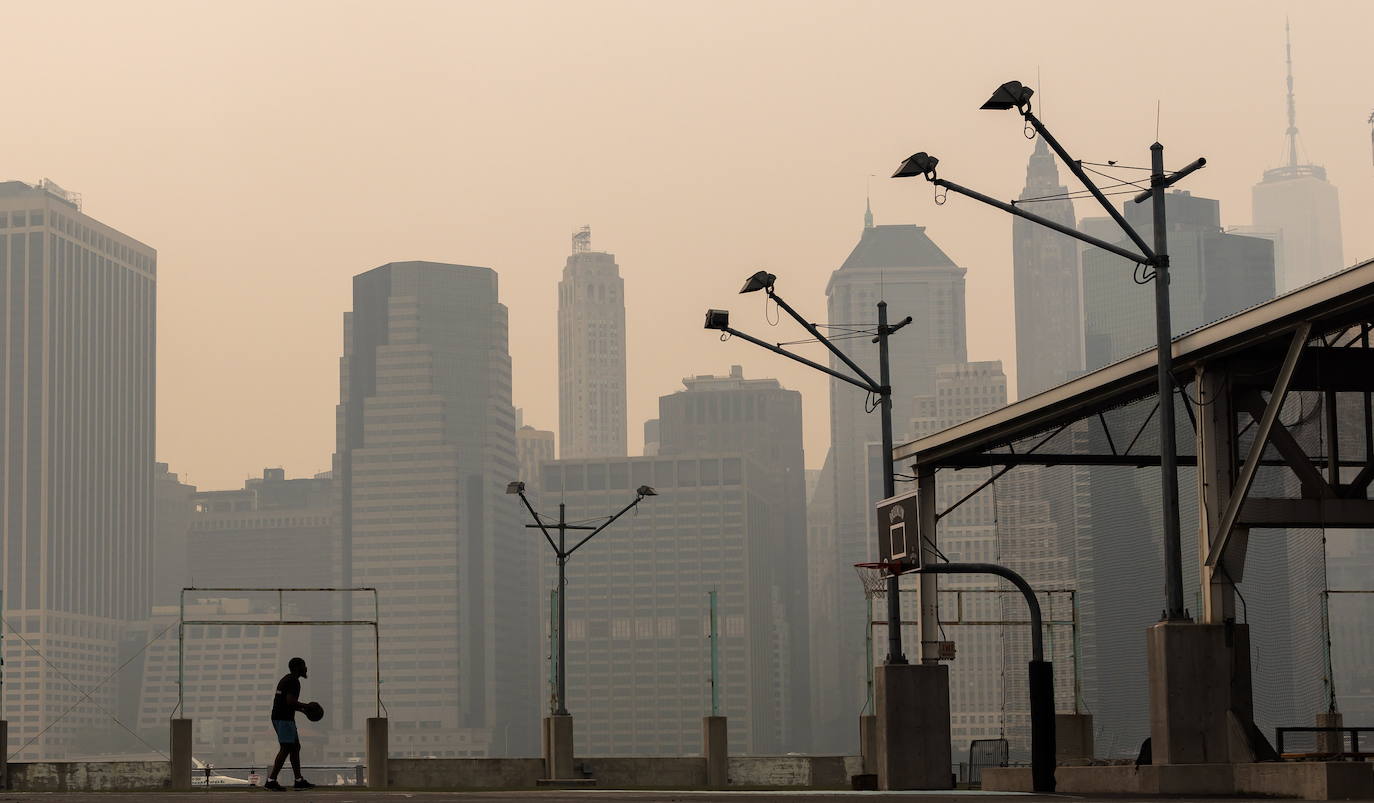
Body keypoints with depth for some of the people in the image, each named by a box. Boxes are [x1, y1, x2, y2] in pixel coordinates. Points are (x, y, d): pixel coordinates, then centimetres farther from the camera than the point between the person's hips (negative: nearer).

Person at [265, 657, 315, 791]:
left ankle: (299, 781, 14)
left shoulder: (285, 680, 20)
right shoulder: (293, 681, -12)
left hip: (278, 717, 10)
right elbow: (290, 701, -24)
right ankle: (271, 781, -14)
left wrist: (302, 709, 23)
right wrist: (306, 706, -9)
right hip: (285, 719, -10)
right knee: (286, 749, -10)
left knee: (295, 747, 13)